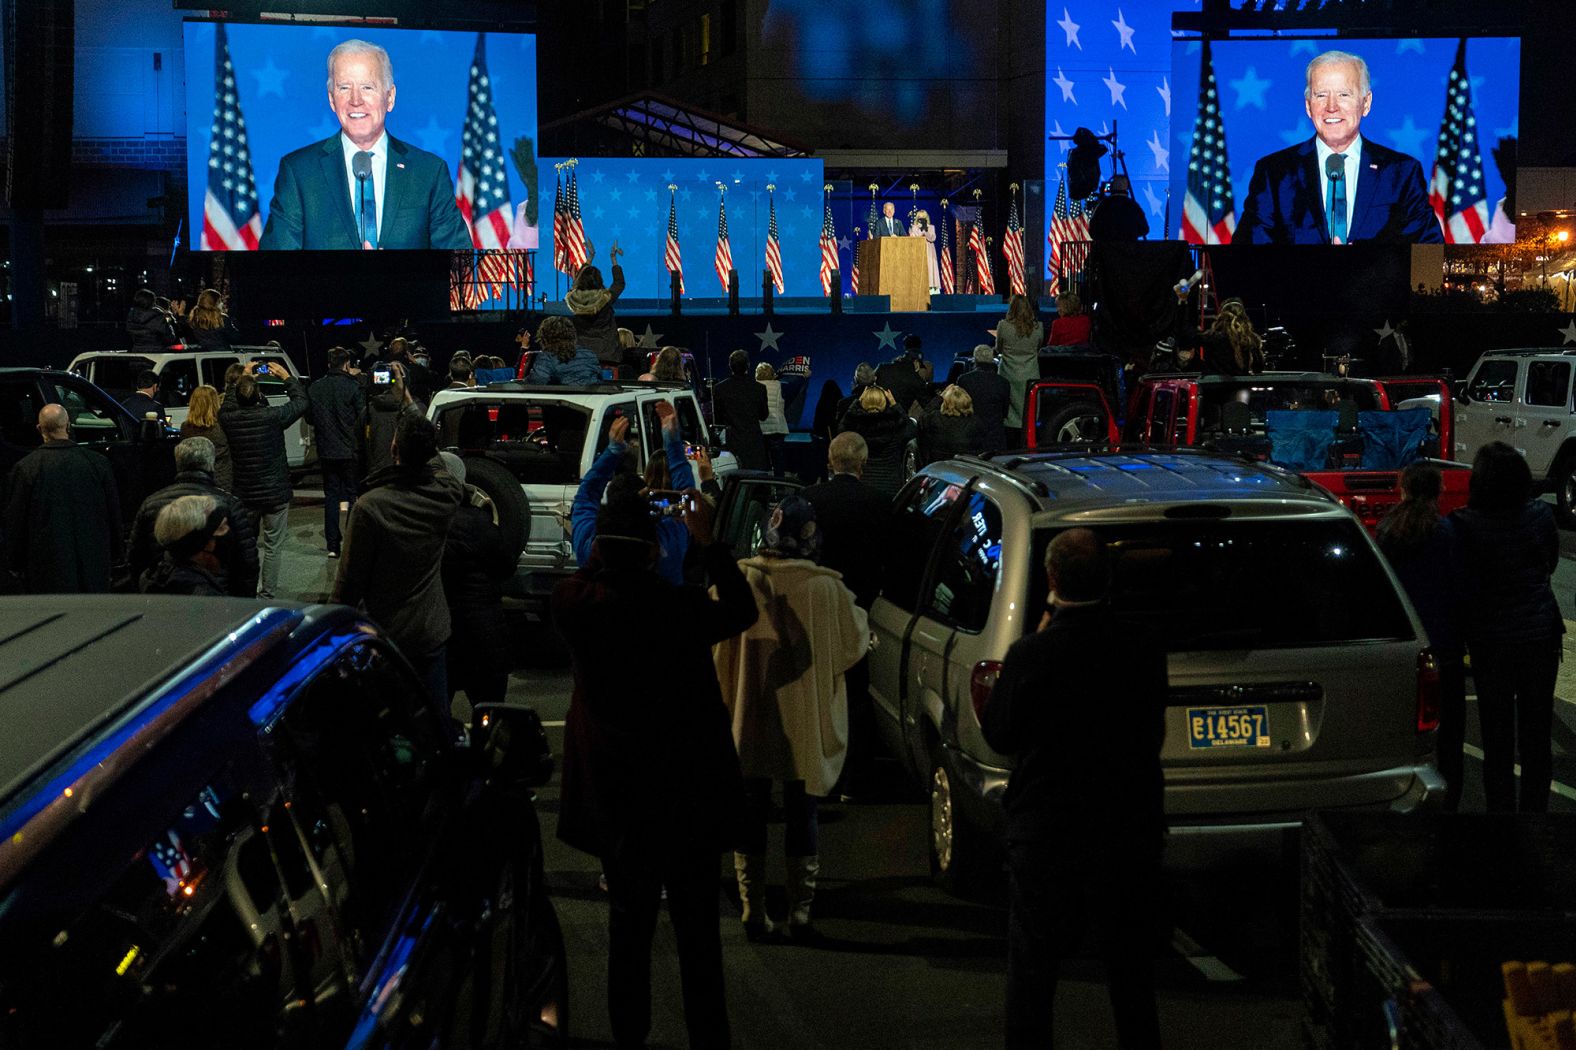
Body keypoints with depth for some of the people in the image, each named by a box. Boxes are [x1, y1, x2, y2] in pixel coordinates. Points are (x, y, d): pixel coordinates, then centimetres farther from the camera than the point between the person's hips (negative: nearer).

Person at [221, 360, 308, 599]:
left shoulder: (229, 419, -9)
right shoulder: (272, 416, -18)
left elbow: (227, 404, 17)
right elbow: (301, 401, -2)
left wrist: (241, 379, 22)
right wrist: (286, 376, 10)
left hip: (244, 494, 3)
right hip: (275, 493, -3)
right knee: (273, 546, 5)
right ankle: (267, 594, 6)